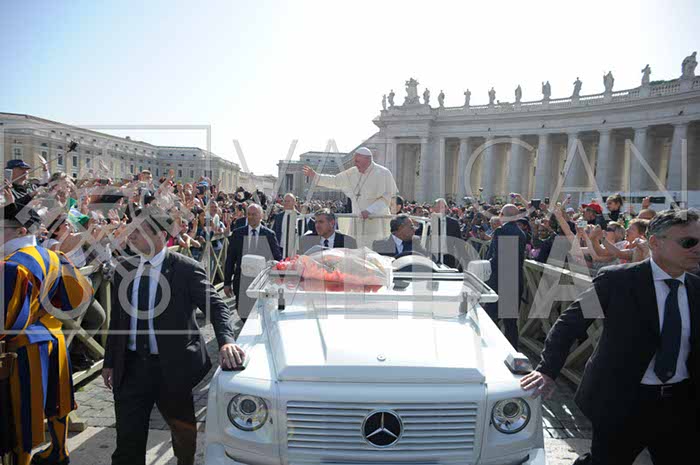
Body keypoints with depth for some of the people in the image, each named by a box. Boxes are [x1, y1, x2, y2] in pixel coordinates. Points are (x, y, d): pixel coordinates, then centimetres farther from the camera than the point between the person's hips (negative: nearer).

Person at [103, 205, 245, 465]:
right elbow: (117, 319, 11)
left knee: (183, 429, 19)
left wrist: (226, 341, -35)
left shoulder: (186, 269, -12)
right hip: (131, 364, 3)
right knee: (128, 437, 7)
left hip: (172, 366, -3)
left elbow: (216, 305, -17)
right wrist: (109, 362, 13)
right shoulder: (124, 269, 4)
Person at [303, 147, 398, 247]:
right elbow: (335, 181, 19)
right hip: (358, 220, 5)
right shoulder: (353, 173, 10)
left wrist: (370, 210, -20)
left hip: (376, 221, -5)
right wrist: (316, 176, 12)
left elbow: (386, 198, -10)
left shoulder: (383, 173, -6)